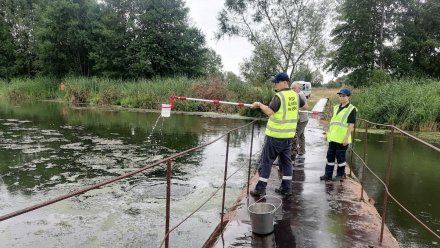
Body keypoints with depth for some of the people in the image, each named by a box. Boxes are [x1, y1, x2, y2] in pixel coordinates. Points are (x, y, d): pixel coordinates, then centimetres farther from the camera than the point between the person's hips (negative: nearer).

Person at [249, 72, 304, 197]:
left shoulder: (279, 96, -15)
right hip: (289, 135, 7)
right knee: (286, 160, 14)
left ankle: (260, 188, 5)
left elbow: (269, 112, -24)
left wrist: (259, 104, -11)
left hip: (275, 135, -7)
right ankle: (286, 188, 18)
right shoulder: (295, 95, 7)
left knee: (266, 161, 1)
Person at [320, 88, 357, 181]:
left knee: (340, 156, 3)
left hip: (342, 138, -7)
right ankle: (328, 174, 17)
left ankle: (340, 175, 19)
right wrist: (329, 133, 17)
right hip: (333, 137, 7)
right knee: (330, 155, 9)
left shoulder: (351, 109, -7)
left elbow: (351, 125, -12)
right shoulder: (336, 107, 14)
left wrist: (346, 137, -16)